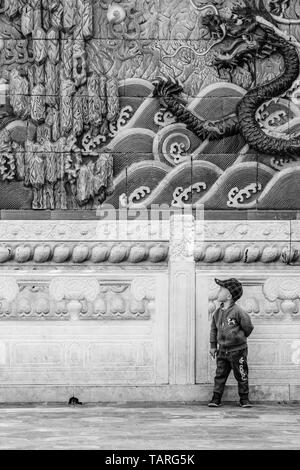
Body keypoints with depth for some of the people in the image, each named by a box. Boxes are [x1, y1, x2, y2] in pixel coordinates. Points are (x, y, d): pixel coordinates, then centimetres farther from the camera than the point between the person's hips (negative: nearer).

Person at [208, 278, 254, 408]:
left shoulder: (238, 311, -14)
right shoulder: (218, 312, 5)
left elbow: (248, 327, -4)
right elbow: (214, 329, 16)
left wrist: (239, 338, 7)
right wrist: (213, 346, 14)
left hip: (237, 350, -5)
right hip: (222, 350, 5)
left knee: (241, 376, 3)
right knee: (220, 375, 5)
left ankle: (244, 399, 14)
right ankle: (216, 398, 10)